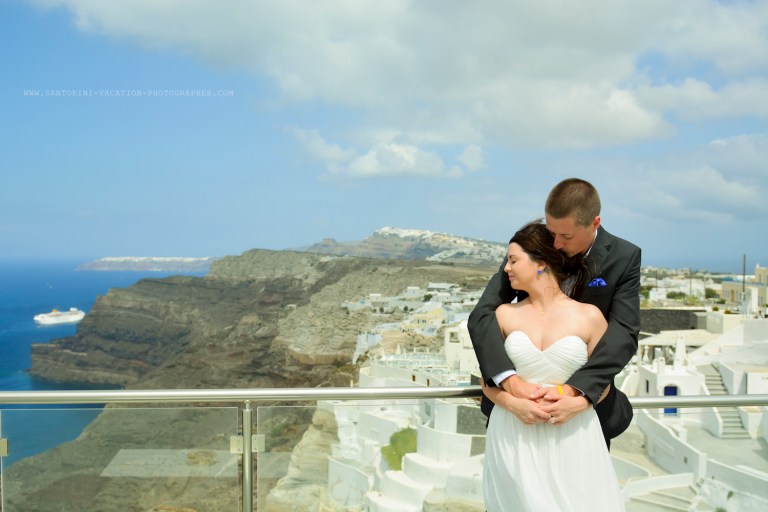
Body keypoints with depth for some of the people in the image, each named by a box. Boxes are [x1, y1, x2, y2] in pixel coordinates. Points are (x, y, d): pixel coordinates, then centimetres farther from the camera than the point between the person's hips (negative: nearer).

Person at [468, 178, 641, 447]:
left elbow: (624, 333, -20)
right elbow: (482, 315, -19)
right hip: (523, 395, 0)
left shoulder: (624, 258, -12)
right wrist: (510, 381, -35)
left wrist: (577, 390, -35)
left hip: (588, 399, 0)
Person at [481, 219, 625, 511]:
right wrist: (514, 404, -13)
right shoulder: (505, 314, 4)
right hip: (514, 437, 1)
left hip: (571, 437, -1)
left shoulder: (589, 317, -2)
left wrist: (576, 403, -16)